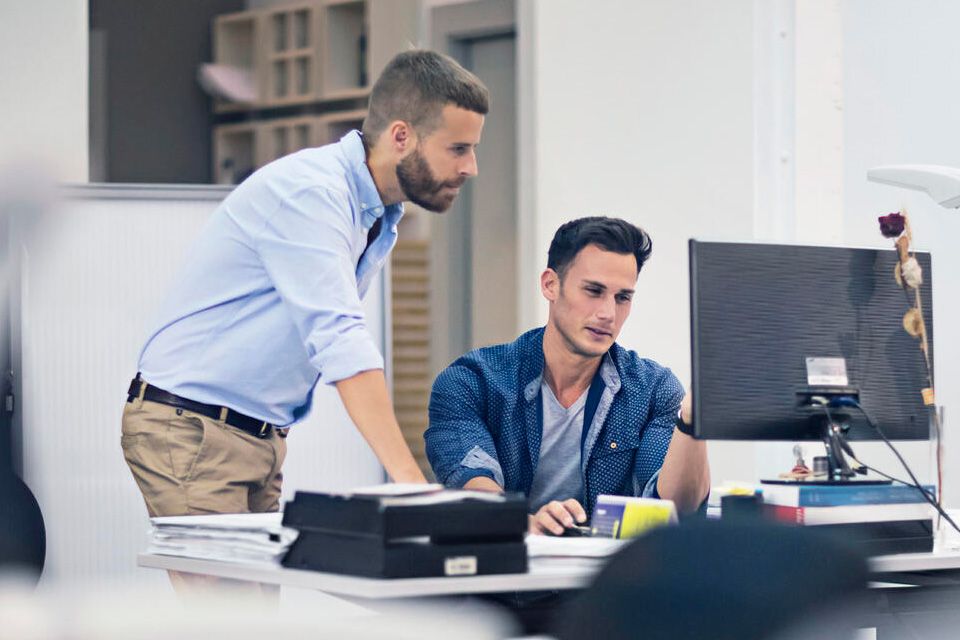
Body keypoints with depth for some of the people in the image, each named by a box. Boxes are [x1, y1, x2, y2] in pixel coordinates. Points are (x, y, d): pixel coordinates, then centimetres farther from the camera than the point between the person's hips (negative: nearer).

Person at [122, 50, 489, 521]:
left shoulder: (380, 221, 10)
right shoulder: (308, 192, -20)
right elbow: (338, 340, -31)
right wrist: (410, 480, -37)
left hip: (265, 436, 9)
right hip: (192, 428, -9)